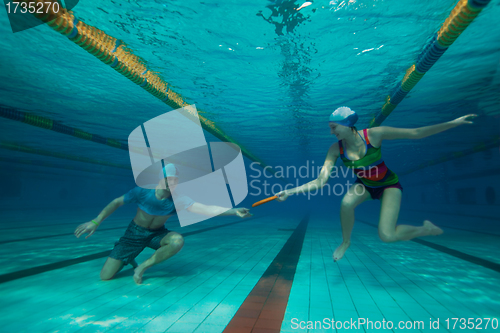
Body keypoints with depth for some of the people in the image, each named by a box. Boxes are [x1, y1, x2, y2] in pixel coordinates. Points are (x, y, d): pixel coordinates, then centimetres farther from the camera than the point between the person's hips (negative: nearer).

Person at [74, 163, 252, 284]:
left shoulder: (178, 200, -24)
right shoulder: (142, 192, -24)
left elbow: (206, 209, -35)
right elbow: (116, 203, -7)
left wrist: (234, 211, -46)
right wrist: (95, 222, -10)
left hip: (157, 234, 1)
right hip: (134, 233, -1)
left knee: (177, 240, -33)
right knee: (105, 276, -6)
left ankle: (143, 266, -10)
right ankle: (129, 259, 28)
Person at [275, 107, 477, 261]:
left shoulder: (373, 134, -26)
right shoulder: (335, 149, -19)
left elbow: (416, 133, -17)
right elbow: (320, 181, -24)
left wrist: (453, 123, -19)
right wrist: (290, 192, -33)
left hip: (389, 184, -3)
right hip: (364, 185, 3)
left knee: (387, 236, -19)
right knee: (346, 203, -32)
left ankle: (425, 230, 13)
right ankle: (346, 242, -3)